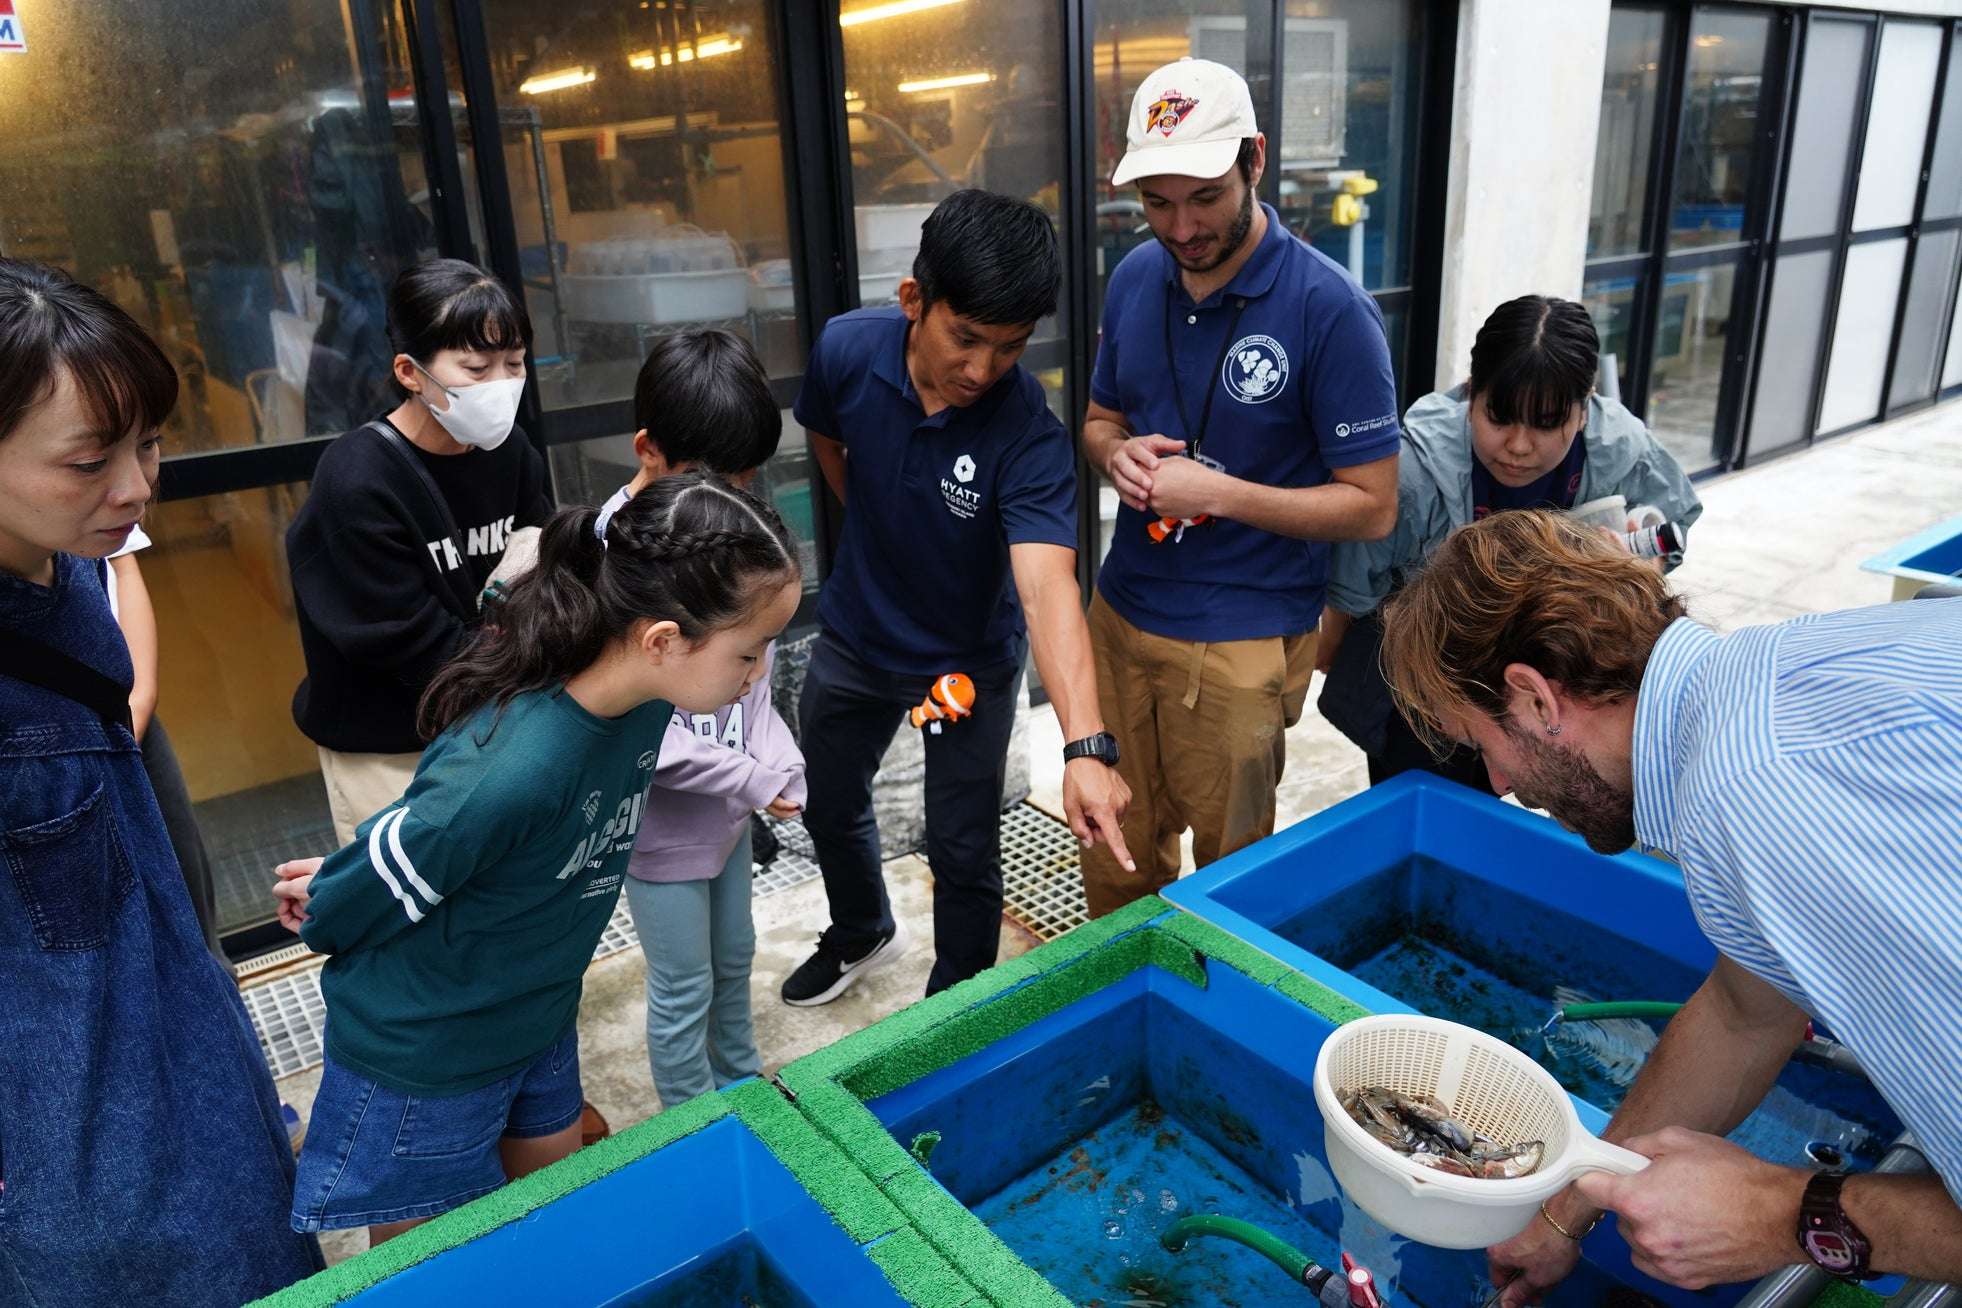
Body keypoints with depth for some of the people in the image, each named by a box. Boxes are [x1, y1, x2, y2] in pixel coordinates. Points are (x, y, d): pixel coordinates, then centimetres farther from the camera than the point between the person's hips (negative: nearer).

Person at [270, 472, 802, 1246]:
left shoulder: (640, 702, -16)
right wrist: (324, 911, 0)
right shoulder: (512, 770, -39)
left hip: (542, 1030, 6)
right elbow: (376, 889, -21)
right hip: (425, 1062, -6)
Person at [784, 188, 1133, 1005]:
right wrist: (877, 529, 6)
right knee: (830, 807, 24)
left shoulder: (1028, 433, -32)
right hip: (853, 639, 5)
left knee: (962, 854, 6)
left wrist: (1086, 748, -56)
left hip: (968, 661, -4)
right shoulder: (847, 351, -21)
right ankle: (863, 936, 56)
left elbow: (1046, 586, -45)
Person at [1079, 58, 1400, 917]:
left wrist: (1215, 493, -21)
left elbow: (1371, 505, -13)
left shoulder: (1331, 311, -16)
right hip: (1121, 613, 5)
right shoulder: (1135, 280, 1)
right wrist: (1117, 455, -8)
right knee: (1114, 857, 18)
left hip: (1242, 645, -5)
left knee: (1227, 868, 14)